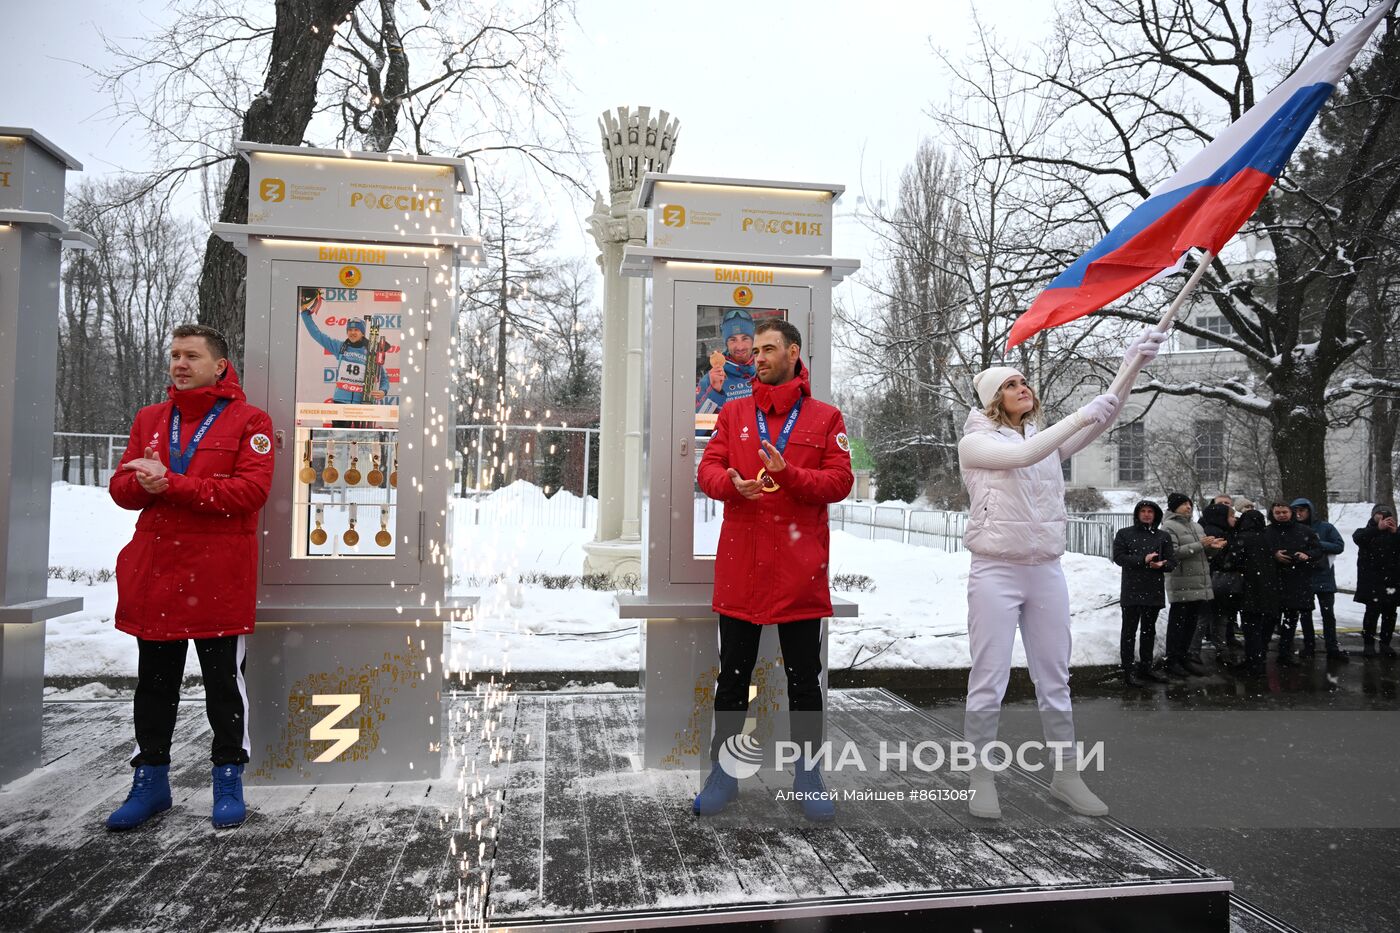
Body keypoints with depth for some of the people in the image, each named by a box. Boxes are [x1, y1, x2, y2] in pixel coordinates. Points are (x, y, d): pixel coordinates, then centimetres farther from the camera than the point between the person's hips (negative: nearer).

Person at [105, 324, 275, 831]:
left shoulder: (249, 421, -3)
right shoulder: (149, 418, 14)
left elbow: (251, 490, -15)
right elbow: (121, 486, 10)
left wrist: (171, 485, -19)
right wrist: (144, 483, -14)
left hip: (219, 576, -5)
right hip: (154, 571, 5)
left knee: (223, 682, 6)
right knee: (154, 683, 14)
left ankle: (229, 780, 19)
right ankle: (150, 779, 28)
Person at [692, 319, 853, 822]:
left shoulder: (826, 418, 4)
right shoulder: (734, 413, 10)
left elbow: (840, 480, -4)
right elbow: (708, 468, 2)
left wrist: (788, 474, -19)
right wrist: (732, 484, -20)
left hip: (799, 568, -1)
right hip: (739, 565, 2)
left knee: (803, 678, 8)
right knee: (732, 675, 10)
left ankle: (808, 774, 23)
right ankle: (724, 772, 23)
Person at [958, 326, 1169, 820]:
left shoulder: (1049, 439, 13)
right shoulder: (975, 442, -2)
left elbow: (1103, 417, -1)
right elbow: (1022, 455, -21)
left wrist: (1132, 365, -15)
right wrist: (1083, 415, -23)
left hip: (1047, 572, 5)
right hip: (996, 573, -5)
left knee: (1055, 681, 10)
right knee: (988, 684, -1)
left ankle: (1066, 776, 20)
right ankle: (981, 777, 11)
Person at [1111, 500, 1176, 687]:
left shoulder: (1164, 537, 11)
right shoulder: (1124, 534, 3)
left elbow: (1171, 562, 8)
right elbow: (1118, 557, -7)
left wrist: (1161, 564, -16)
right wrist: (1142, 560, -19)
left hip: (1154, 590, 4)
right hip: (1131, 590, -4)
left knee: (1149, 630, 13)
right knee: (1129, 631, -2)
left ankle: (1145, 667, 24)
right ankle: (1128, 672, 0)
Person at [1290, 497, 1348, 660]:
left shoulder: (1325, 527, -2)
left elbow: (1339, 546, -5)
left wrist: (1318, 544, -16)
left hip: (1324, 578, -2)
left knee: (1328, 614, 1)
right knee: (1305, 614, 9)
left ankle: (1332, 649, 6)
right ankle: (1309, 646, 19)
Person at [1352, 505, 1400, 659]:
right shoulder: (1366, 532, 8)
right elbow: (1357, 537, -17)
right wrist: (1378, 528, -28)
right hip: (1371, 581, -3)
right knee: (1373, 611, -11)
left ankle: (1385, 644, 14)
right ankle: (1368, 644, -6)